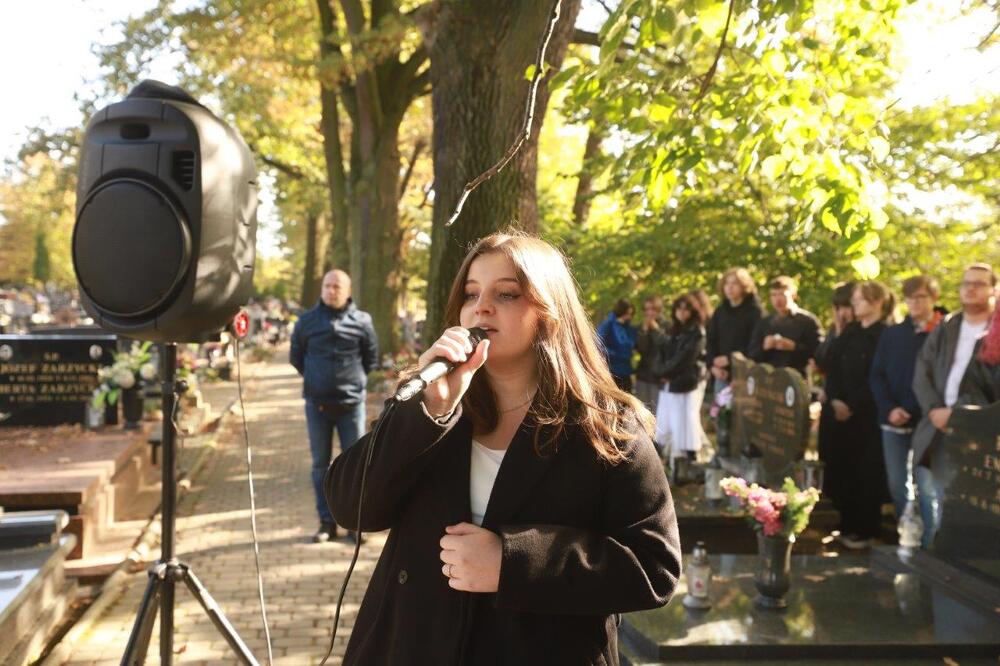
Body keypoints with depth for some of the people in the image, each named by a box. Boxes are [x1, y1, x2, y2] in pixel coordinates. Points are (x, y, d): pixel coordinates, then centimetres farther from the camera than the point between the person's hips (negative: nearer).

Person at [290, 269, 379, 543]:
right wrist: (314, 378, 10)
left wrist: (356, 378, 6)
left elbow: (371, 357, 10)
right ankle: (327, 523, 14)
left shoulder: (362, 321, -1)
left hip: (352, 404, -1)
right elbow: (295, 356, 13)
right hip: (317, 404, 1)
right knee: (321, 464, 6)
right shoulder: (307, 321, 2)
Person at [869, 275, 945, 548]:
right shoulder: (892, 334, 11)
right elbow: (877, 375, 8)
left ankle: (927, 545, -1)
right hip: (894, 422, 4)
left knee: (925, 488, -8)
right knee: (897, 485, 9)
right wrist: (889, 409, -7)